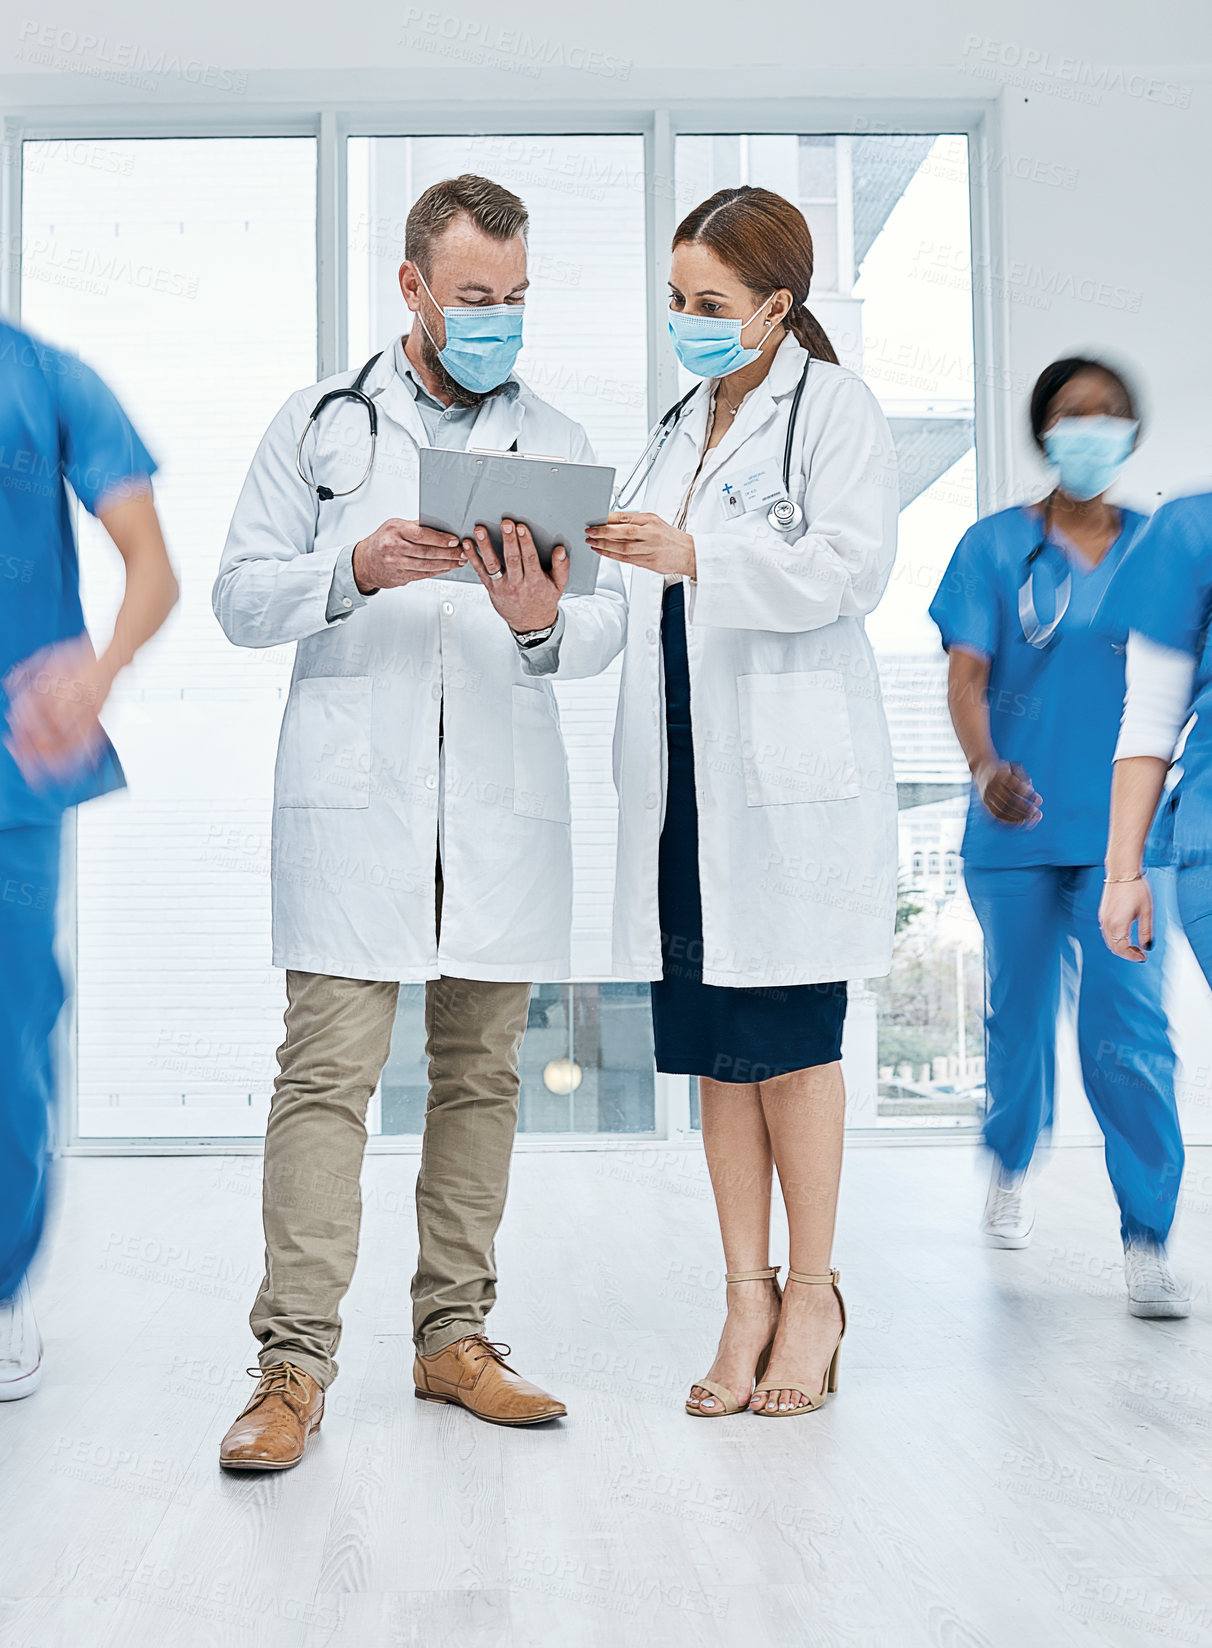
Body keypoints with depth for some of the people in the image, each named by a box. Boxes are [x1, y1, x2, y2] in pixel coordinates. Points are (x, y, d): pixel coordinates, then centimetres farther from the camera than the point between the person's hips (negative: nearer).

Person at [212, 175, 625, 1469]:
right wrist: (354, 570, -11)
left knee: (480, 1074, 6)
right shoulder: (318, 425, 11)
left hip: (505, 806, 3)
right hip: (351, 796, -2)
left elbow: (608, 621, 7)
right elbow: (240, 597, 7)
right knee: (326, 1071, -8)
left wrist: (546, 624, -16)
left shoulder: (557, 444, 16)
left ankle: (453, 1336, 17)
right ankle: (294, 1364, -3)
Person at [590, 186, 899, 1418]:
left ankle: (811, 1293, 12)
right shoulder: (680, 425, 21)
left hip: (792, 772, -6)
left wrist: (695, 557, -23)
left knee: (787, 1035, -2)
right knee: (711, 1040, 6)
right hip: (685, 772, 7)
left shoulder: (833, 406, 0)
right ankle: (747, 1295, 15)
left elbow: (851, 567, -14)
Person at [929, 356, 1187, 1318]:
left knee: (1129, 1032, -10)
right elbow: (966, 673, -5)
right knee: (1021, 1015, 12)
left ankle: (1147, 1241, -3)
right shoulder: (997, 546, 4)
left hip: (1120, 827, 0)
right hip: (1016, 826, 0)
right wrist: (986, 768, -22)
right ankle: (1013, 1168, 39)